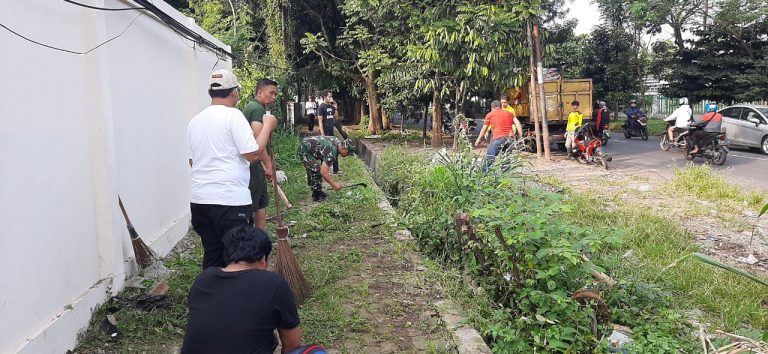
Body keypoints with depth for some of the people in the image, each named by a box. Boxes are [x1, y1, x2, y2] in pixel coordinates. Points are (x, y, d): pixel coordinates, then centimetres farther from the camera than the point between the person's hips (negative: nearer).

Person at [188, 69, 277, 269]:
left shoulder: (195, 121, 12)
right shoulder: (233, 115, -10)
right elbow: (254, 154, -14)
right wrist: (267, 126, -1)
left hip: (199, 199, 7)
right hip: (230, 200, -7)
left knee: (211, 255, 15)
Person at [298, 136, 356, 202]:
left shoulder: (338, 142, -3)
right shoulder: (332, 152, -30)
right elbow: (323, 172, -32)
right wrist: (333, 184, -22)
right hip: (304, 149, -10)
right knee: (316, 171, -13)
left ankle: (318, 192, 28)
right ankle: (317, 196, -2)